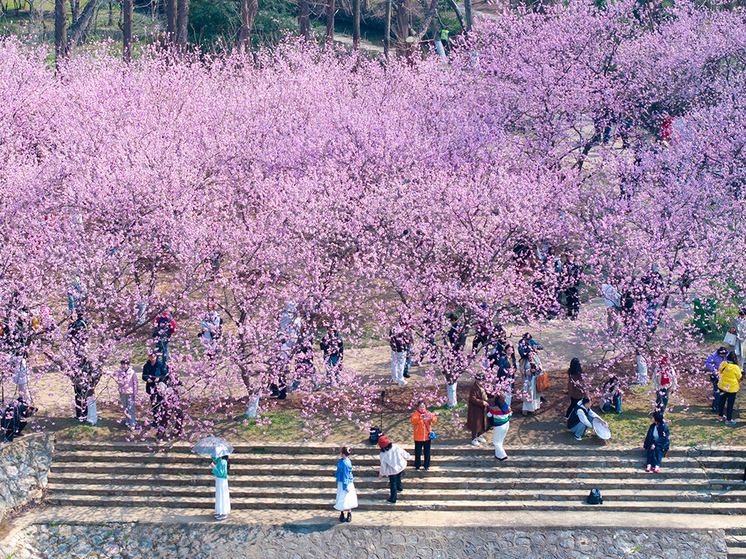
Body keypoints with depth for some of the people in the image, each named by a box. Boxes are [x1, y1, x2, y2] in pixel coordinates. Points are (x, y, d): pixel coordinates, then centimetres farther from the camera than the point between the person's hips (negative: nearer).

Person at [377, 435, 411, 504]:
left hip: (392, 470, -4)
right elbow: (403, 453, -2)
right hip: (401, 466, 4)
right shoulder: (395, 447, -18)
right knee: (398, 477, 32)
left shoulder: (383, 454, -24)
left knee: (393, 483, 12)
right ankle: (399, 488, 55)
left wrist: (381, 474, 4)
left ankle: (393, 499, 24)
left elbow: (383, 465, -13)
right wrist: (408, 457, 19)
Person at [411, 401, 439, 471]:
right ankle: (417, 466, 15)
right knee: (418, 452, 3)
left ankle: (427, 466, 19)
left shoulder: (428, 413, 3)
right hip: (418, 438, -2)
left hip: (427, 437, 2)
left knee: (427, 452, 8)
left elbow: (434, 419, -9)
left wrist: (431, 417, -33)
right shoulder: (415, 414, -5)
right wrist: (419, 418, -43)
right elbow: (413, 420, -24)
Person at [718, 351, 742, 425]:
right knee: (730, 404, 8)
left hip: (722, 386, 5)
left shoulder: (723, 364, -12)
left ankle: (720, 415, 38)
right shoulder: (736, 368, -23)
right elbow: (739, 377, -6)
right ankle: (728, 419, 15)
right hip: (732, 388, -5)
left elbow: (720, 371, 7)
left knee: (722, 401, 22)